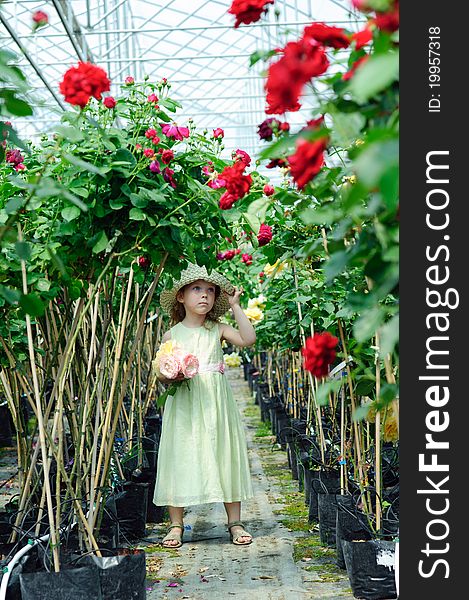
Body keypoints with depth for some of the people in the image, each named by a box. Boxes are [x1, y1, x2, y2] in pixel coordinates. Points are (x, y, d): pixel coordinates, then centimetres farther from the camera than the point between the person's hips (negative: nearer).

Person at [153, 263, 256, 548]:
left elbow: (249, 338, -11)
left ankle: (235, 522, 14)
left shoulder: (218, 330, 5)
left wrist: (235, 306, -7)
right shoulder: (172, 335, 4)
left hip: (216, 405, 1)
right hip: (184, 407, 0)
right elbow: (161, 374, 9)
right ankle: (176, 524, 12)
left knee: (225, 458, 4)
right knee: (180, 460, 0)